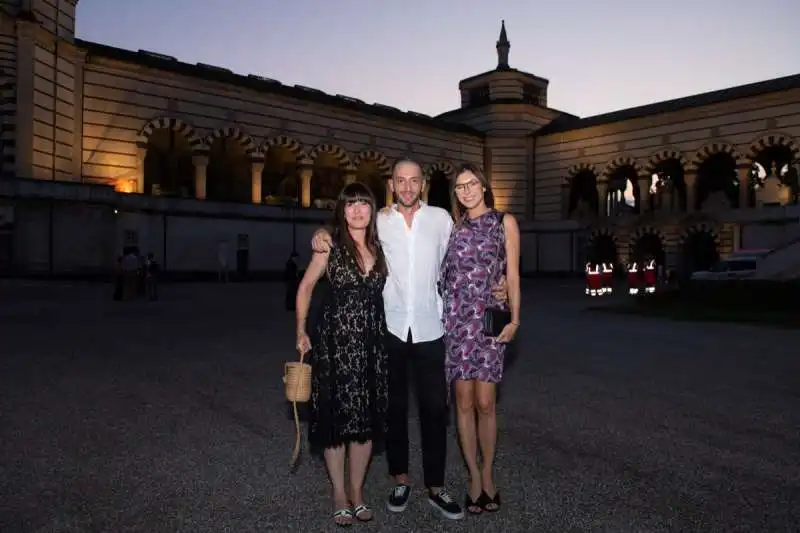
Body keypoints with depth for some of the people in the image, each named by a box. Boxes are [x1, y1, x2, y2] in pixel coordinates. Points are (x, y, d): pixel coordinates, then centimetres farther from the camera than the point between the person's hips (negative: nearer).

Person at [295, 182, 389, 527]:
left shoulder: (380, 248, 6)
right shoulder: (330, 246, -3)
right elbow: (306, 287, 3)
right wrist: (301, 330, -3)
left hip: (373, 342, 3)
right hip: (335, 340, -3)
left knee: (367, 417, 9)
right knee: (337, 416, 4)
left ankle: (357, 491, 25)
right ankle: (339, 494, 20)